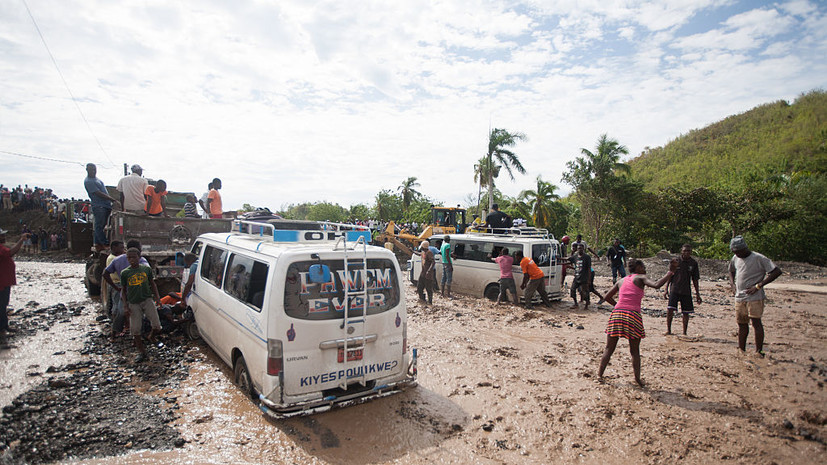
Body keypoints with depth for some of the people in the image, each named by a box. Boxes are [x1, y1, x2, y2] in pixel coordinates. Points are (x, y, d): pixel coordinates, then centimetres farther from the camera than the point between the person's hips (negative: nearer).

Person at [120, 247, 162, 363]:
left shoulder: (146, 269, 3)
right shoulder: (125, 273, 2)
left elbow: (153, 285, 12)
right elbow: (124, 290, 8)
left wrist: (157, 297, 1)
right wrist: (126, 306, 0)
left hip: (147, 300, 0)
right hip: (133, 303, 0)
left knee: (156, 325, -9)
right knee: (135, 330, 2)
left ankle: (152, 337, 24)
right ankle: (142, 352, 16)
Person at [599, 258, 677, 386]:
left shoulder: (621, 281, 20)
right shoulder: (640, 278, 8)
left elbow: (607, 297, 22)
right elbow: (657, 285, -11)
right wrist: (670, 271, -5)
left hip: (616, 313, 3)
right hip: (633, 315, -3)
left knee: (609, 348, 11)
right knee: (635, 351, 10)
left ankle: (600, 374, 11)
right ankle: (637, 378, 10)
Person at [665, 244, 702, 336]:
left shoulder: (693, 263, 3)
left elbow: (695, 279, 9)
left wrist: (697, 294, 8)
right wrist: (666, 289, -1)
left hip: (686, 291, 2)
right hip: (674, 290, -2)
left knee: (686, 313, 6)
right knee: (670, 309, -13)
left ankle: (684, 333, 19)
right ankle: (668, 330, 1)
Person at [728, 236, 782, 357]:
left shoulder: (758, 258, -10)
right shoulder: (735, 259, 10)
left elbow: (777, 271, -15)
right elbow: (731, 271, 29)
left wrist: (759, 285, -17)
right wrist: (732, 284, 12)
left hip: (754, 297, -6)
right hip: (739, 297, 6)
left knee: (756, 322, -9)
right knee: (742, 324, 12)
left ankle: (759, 352, -3)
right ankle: (741, 350, 21)